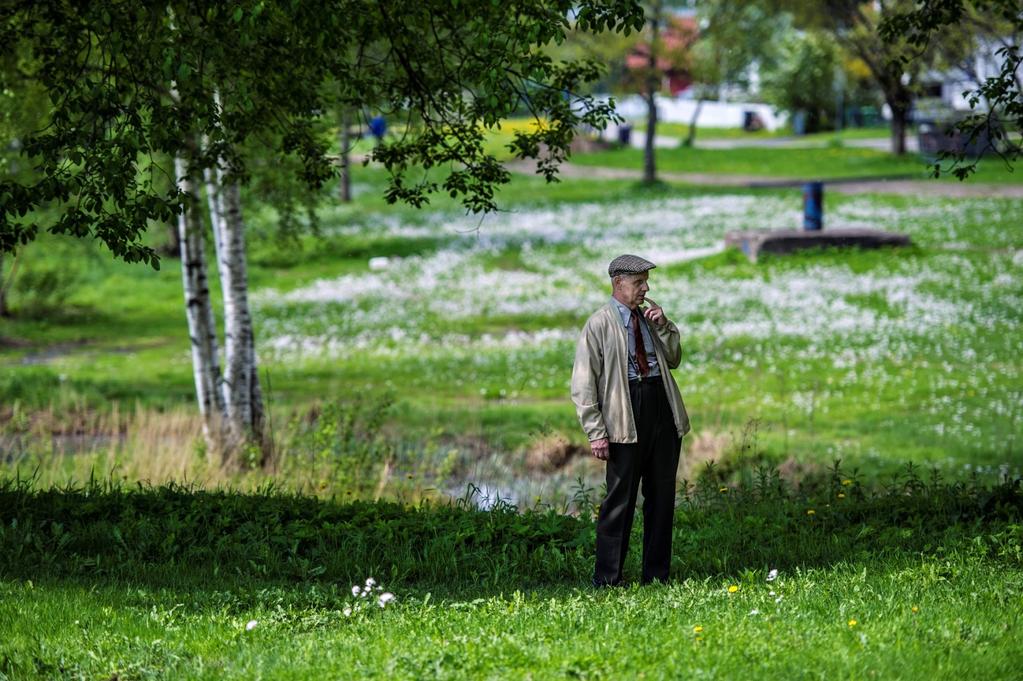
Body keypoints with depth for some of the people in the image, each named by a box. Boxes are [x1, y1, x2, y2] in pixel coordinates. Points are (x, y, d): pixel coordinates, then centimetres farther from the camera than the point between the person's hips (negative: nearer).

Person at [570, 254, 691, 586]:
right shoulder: (599, 325, -4)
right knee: (620, 499, -4)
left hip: (663, 410, 6)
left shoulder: (649, 317, 15)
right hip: (626, 419, -6)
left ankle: (656, 575, 18)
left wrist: (664, 326, 4)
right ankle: (607, 579, 2)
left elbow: (673, 359, 21)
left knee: (662, 497, 9)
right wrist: (596, 433, -12)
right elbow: (583, 384, -6)